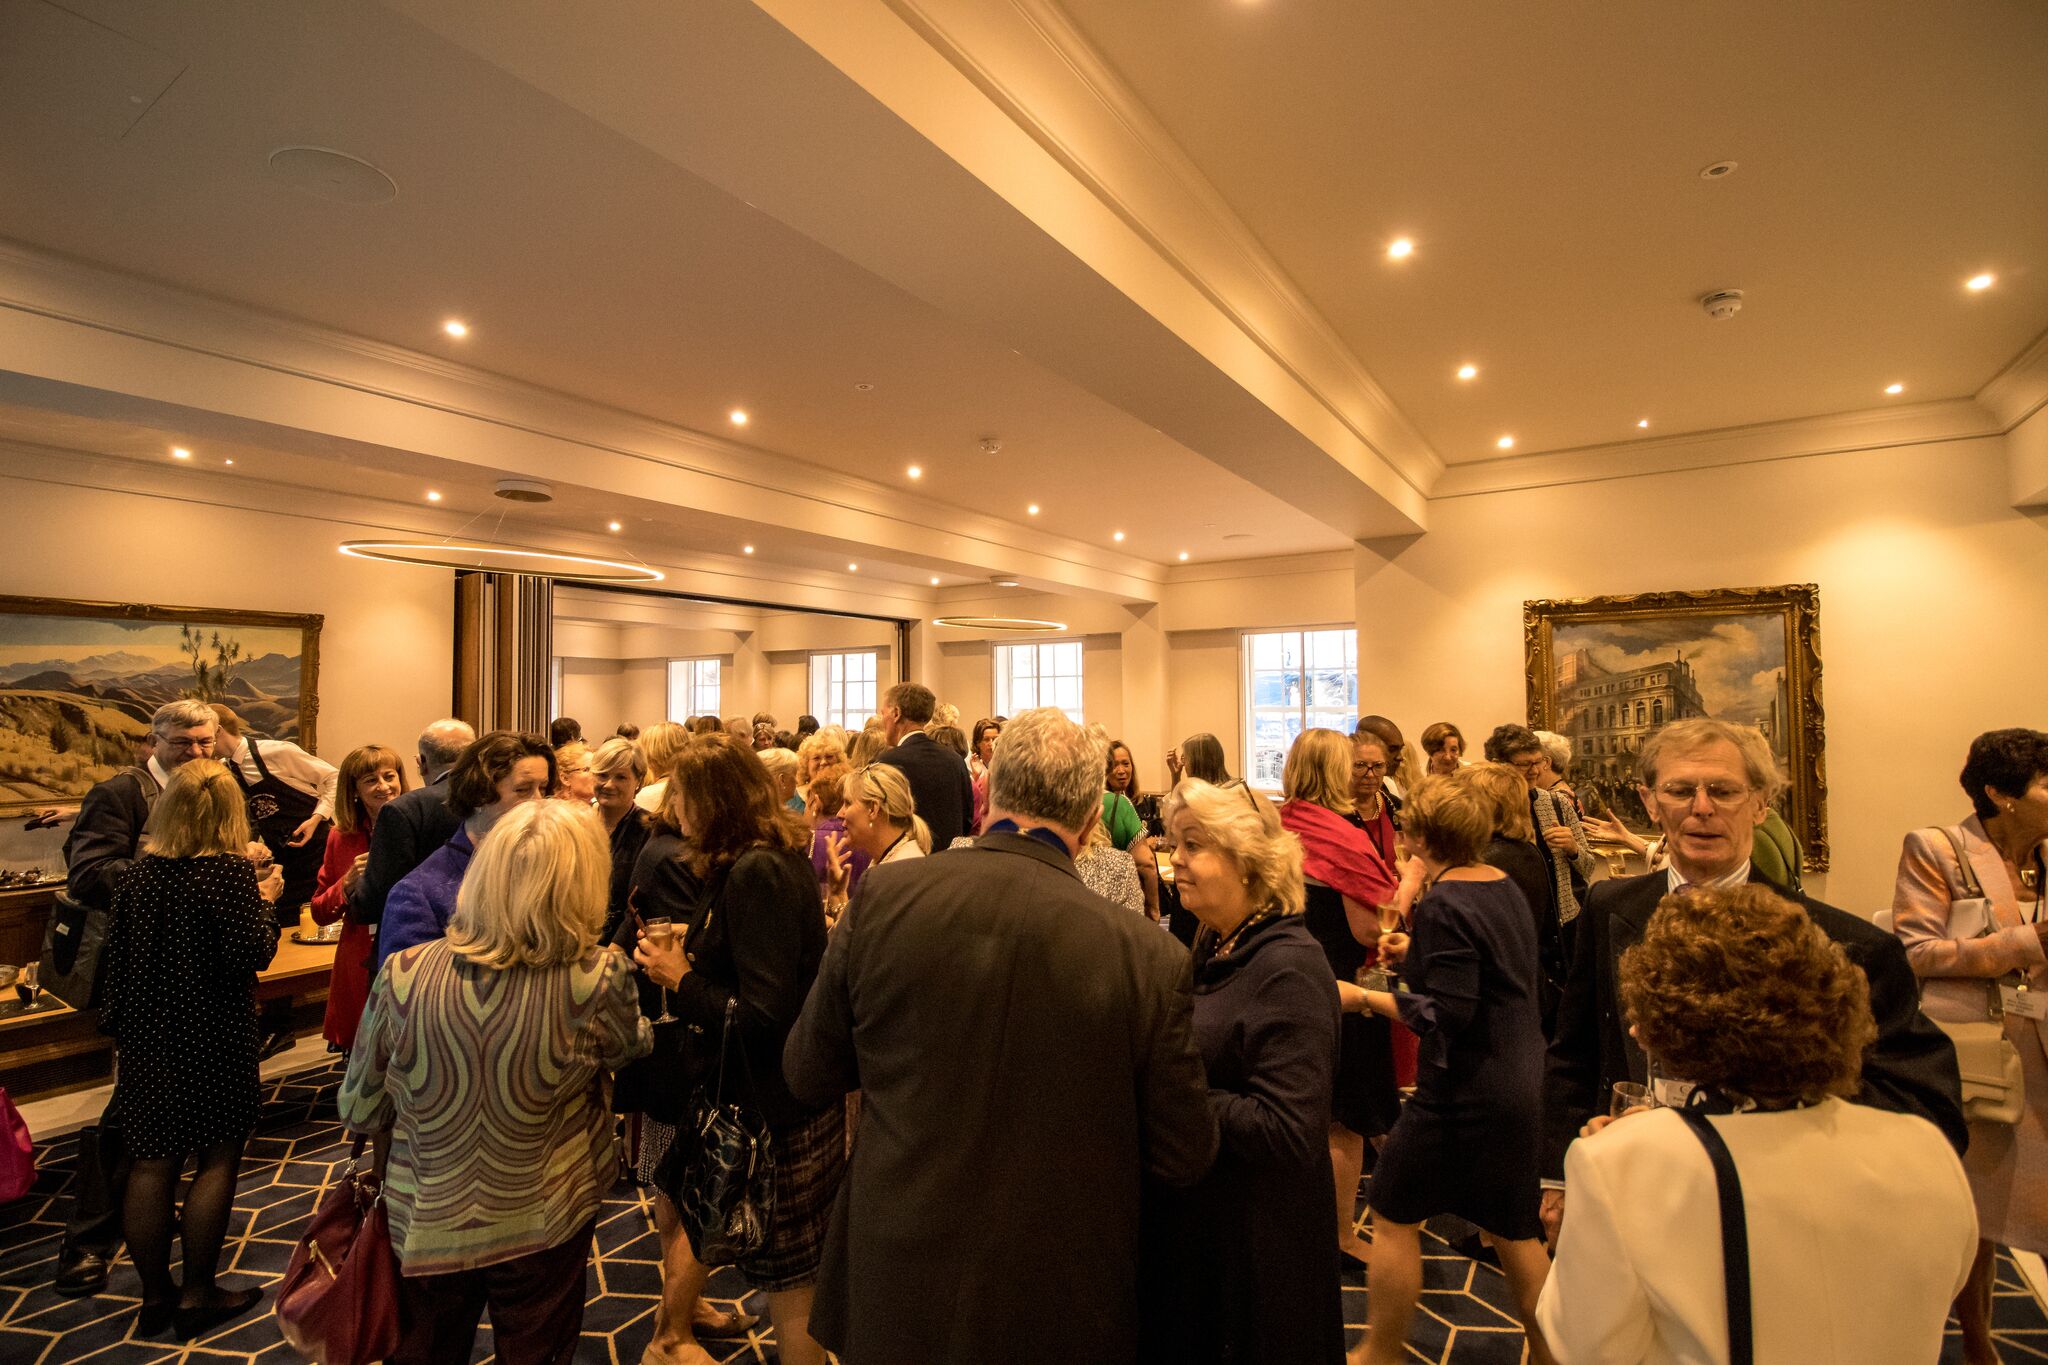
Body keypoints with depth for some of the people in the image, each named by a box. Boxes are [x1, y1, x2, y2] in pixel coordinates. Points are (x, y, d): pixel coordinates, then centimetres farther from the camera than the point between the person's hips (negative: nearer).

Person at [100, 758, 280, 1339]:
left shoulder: (137, 871, 0)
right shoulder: (231, 870, -18)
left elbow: (116, 949, 8)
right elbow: (251, 954, -20)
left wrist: (118, 1022, 22)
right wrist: (265, 903, -6)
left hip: (146, 1037, 6)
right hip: (214, 1038, -5)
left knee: (151, 1165, 14)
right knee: (217, 1160, 9)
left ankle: (155, 1295, 27)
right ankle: (197, 1295, 17)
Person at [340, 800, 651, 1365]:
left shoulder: (403, 975, -20)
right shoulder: (597, 981, -27)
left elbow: (359, 1110, -4)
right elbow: (632, 1046, -4)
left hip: (424, 1227, 2)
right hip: (544, 1230, -2)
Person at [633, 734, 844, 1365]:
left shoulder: (755, 872, -24)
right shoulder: (776, 860, 5)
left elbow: (763, 1016, -27)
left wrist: (682, 981, -15)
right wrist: (692, 956, 3)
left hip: (780, 1111, -9)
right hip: (799, 1095, 9)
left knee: (787, 1285, 9)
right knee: (795, 1275, 25)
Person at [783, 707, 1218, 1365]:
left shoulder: (882, 895, -18)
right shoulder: (1148, 956, -20)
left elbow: (808, 1075, -5)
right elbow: (1185, 1157, -8)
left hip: (896, 1295, 1)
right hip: (1059, 1311, 0)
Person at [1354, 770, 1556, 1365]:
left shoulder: (1442, 904, -22)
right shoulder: (1504, 886, 4)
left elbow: (1448, 1015, -24)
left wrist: (1366, 997, -16)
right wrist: (1419, 952, 17)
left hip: (1467, 1091, -8)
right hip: (1522, 1080, 8)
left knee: (1393, 1212, 10)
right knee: (1512, 1224, 24)